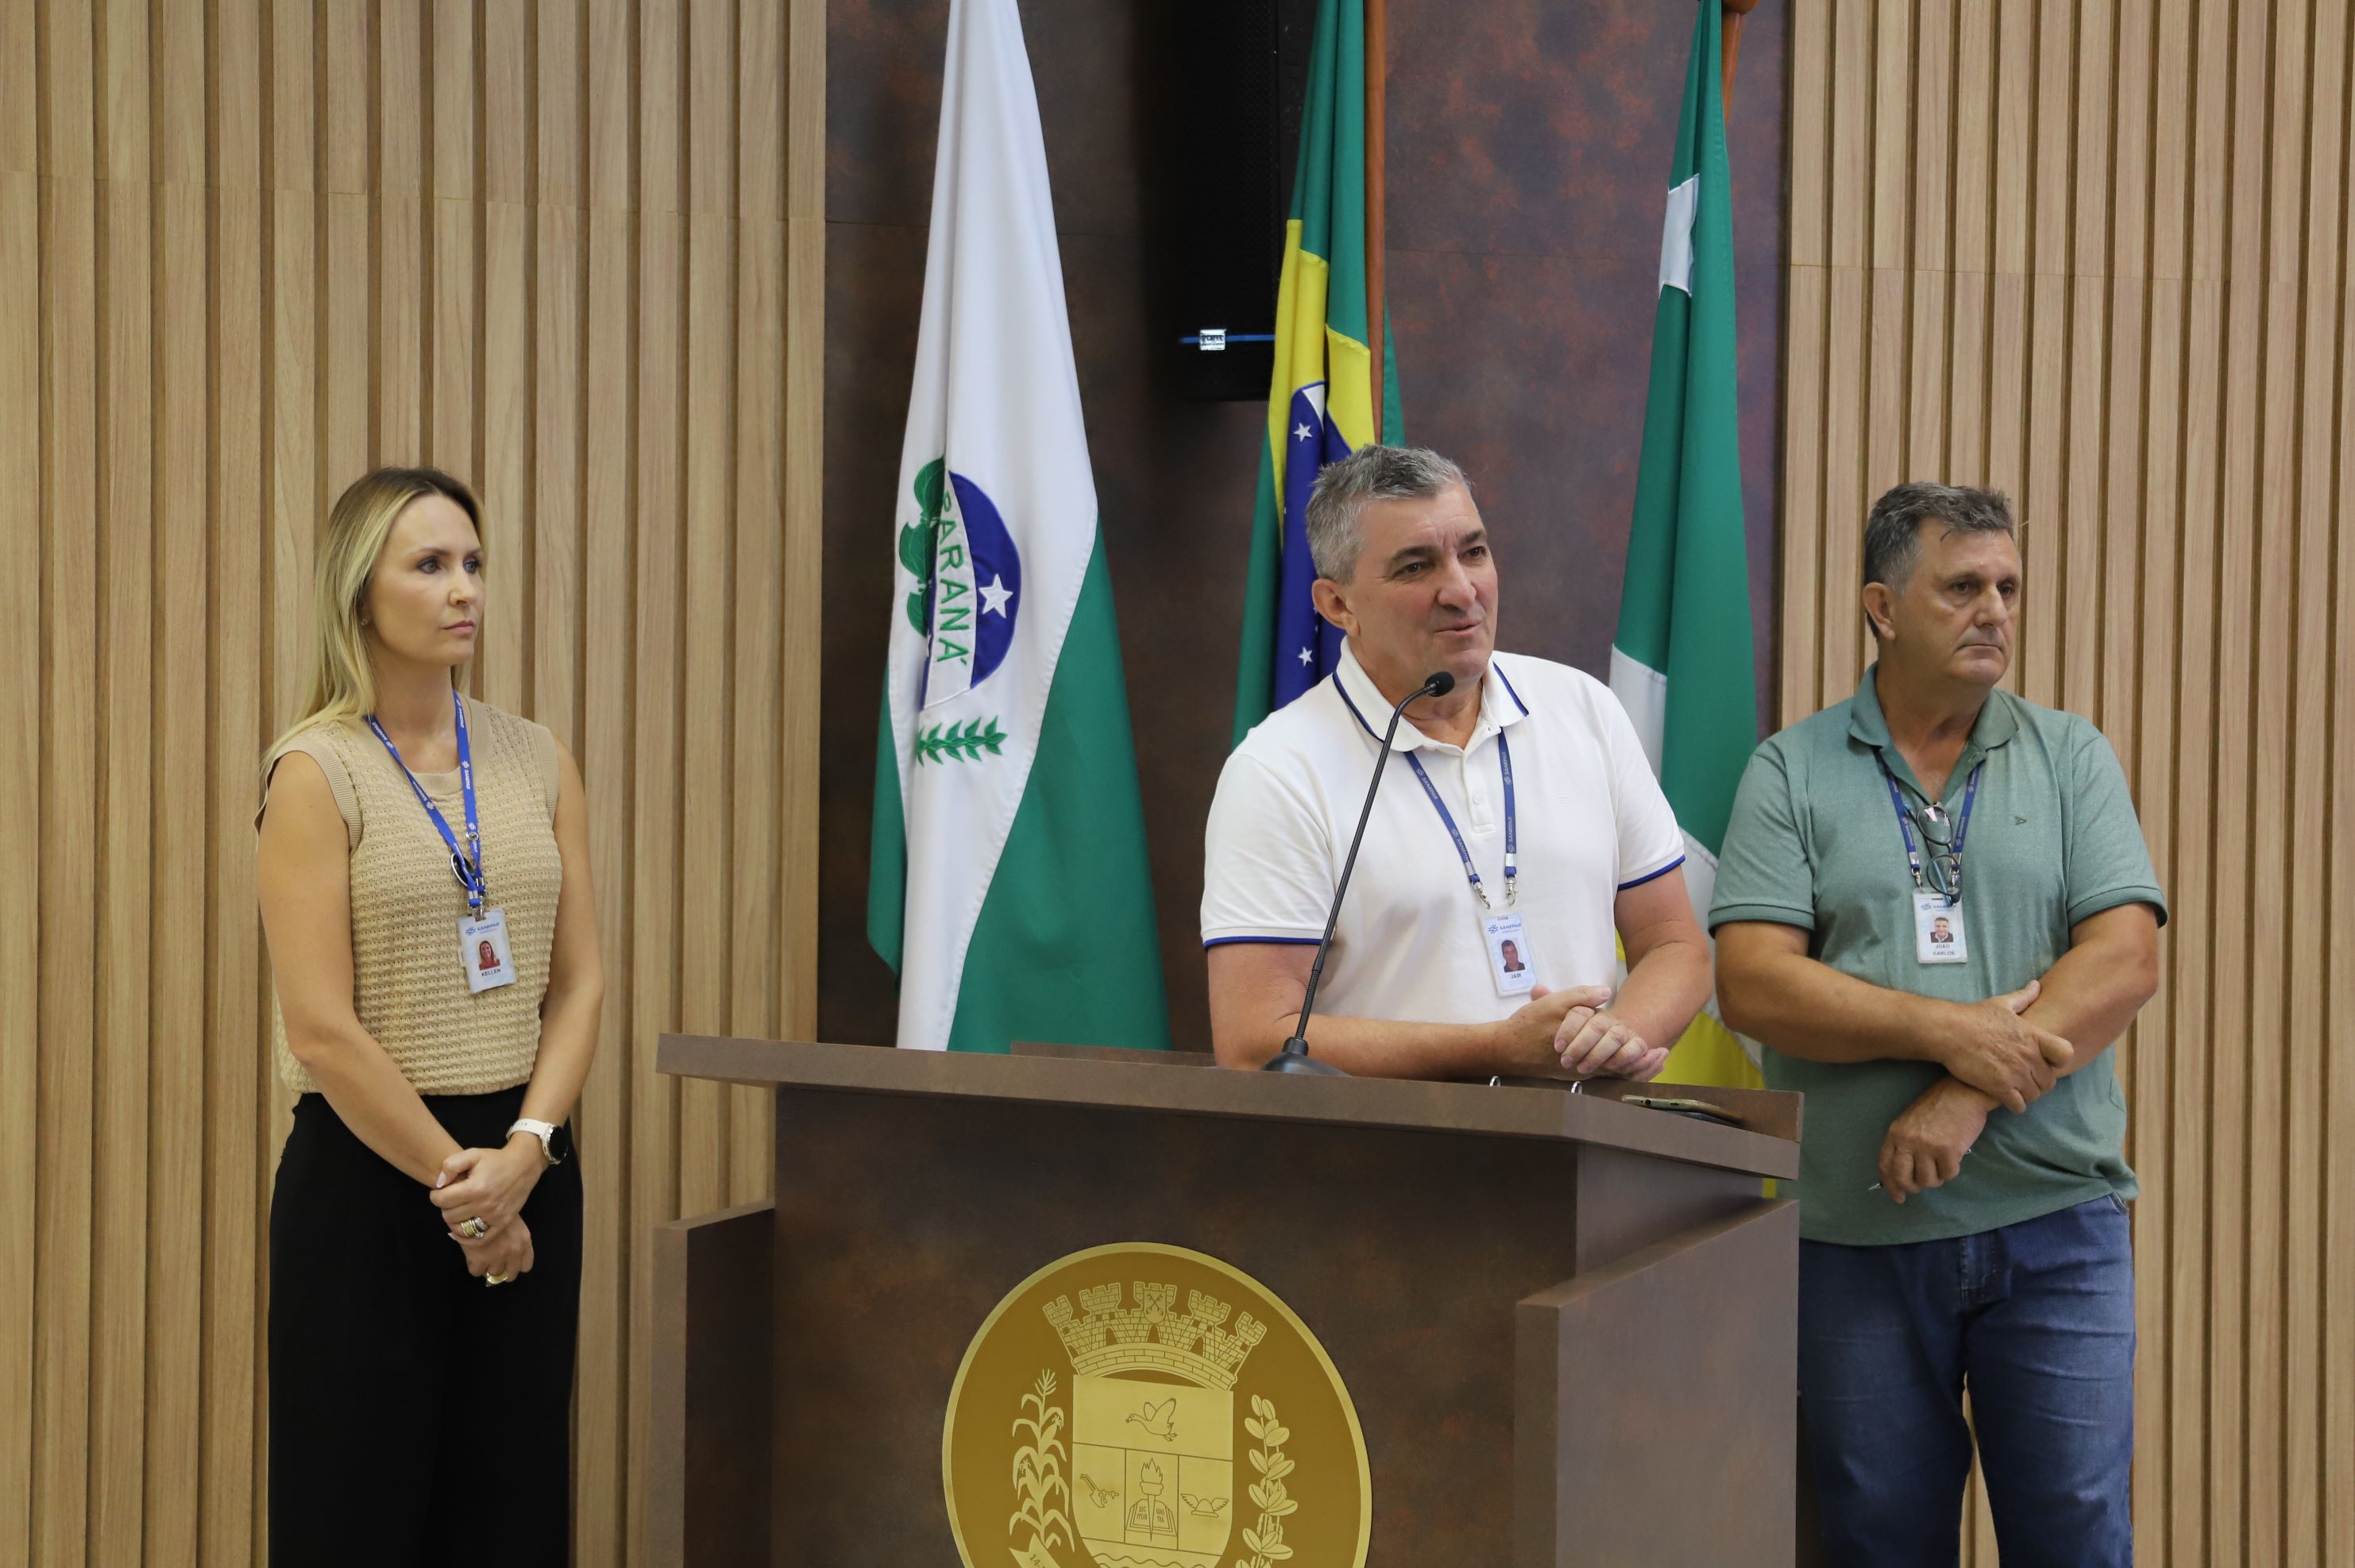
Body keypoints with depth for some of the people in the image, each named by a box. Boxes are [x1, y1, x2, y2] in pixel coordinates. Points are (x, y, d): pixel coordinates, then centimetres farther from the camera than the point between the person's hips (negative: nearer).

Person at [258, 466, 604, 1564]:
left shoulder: (538, 761, 8)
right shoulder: (316, 771, -7)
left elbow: (577, 982, 6)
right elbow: (323, 1029, -12)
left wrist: (523, 1153, -9)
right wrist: (455, 1183, -10)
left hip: (524, 1167, 5)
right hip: (369, 1168, -4)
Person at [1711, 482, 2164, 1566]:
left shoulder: (2071, 757, 7)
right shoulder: (1791, 772, 3)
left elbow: (2126, 962, -5)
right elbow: (1751, 985, -8)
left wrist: (1970, 1096, -16)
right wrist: (1948, 1031, -18)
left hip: (2055, 1223, 1)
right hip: (1856, 1231, 0)